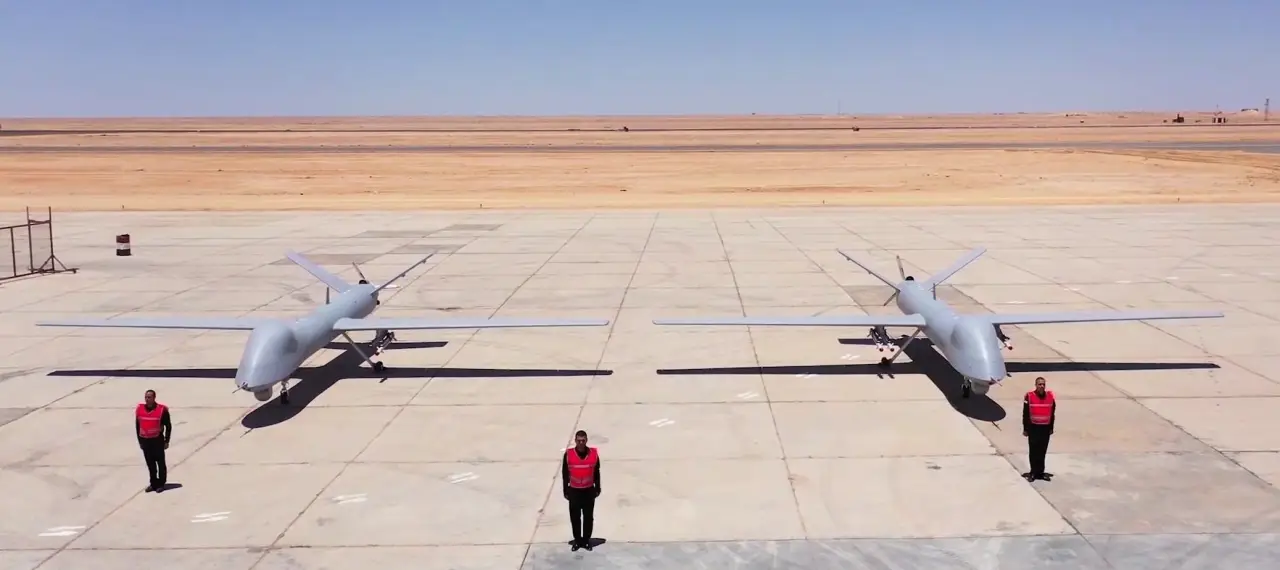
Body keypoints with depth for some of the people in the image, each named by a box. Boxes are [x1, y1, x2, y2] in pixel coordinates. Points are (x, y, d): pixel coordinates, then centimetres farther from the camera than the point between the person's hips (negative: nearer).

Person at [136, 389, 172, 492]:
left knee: (160, 462, 4)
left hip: (157, 440, -4)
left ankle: (161, 484, 14)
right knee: (150, 463, 11)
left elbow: (168, 426, -4)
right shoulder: (140, 409, 2)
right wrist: (140, 440, 11)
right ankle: (154, 483, 22)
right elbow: (137, 425, 11)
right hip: (145, 440, 4)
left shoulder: (162, 409, -11)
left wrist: (166, 441, -5)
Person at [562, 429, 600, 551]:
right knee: (575, 517, 10)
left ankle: (586, 539, 26)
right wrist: (566, 491, 0)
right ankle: (577, 540, 25)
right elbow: (565, 474, -3)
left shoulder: (594, 454, -10)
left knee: (588, 517, 11)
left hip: (589, 490, 1)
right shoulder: (568, 454, -12)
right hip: (574, 491, 0)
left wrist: (597, 489, 7)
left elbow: (596, 472, 3)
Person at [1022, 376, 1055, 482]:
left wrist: (1051, 428, 11)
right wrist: (1025, 429, -5)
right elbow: (1025, 414, -5)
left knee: (1042, 451, 7)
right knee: (1033, 451, 1)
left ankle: (1040, 472, 13)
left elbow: (1052, 413, 11)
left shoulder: (1050, 396, 2)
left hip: (1045, 428, 3)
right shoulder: (1029, 396, -8)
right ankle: (1033, 472, 7)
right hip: (1033, 428, -3)